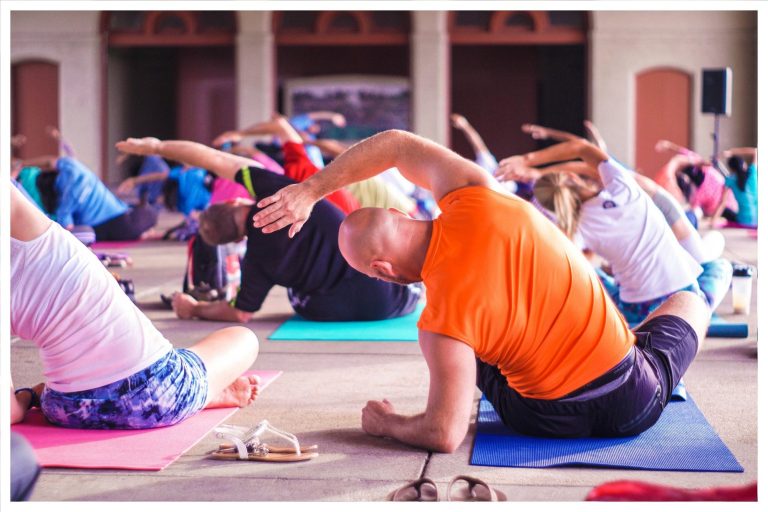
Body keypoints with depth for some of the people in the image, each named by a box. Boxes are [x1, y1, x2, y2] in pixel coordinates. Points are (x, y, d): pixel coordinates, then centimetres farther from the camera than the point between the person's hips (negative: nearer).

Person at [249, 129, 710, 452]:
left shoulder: (442, 321, -24)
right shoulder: (474, 197, -16)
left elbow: (445, 435, -21)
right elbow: (396, 144, 1)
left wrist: (384, 423, -2)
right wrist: (309, 191, 5)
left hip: (550, 420, -2)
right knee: (690, 303, 33)